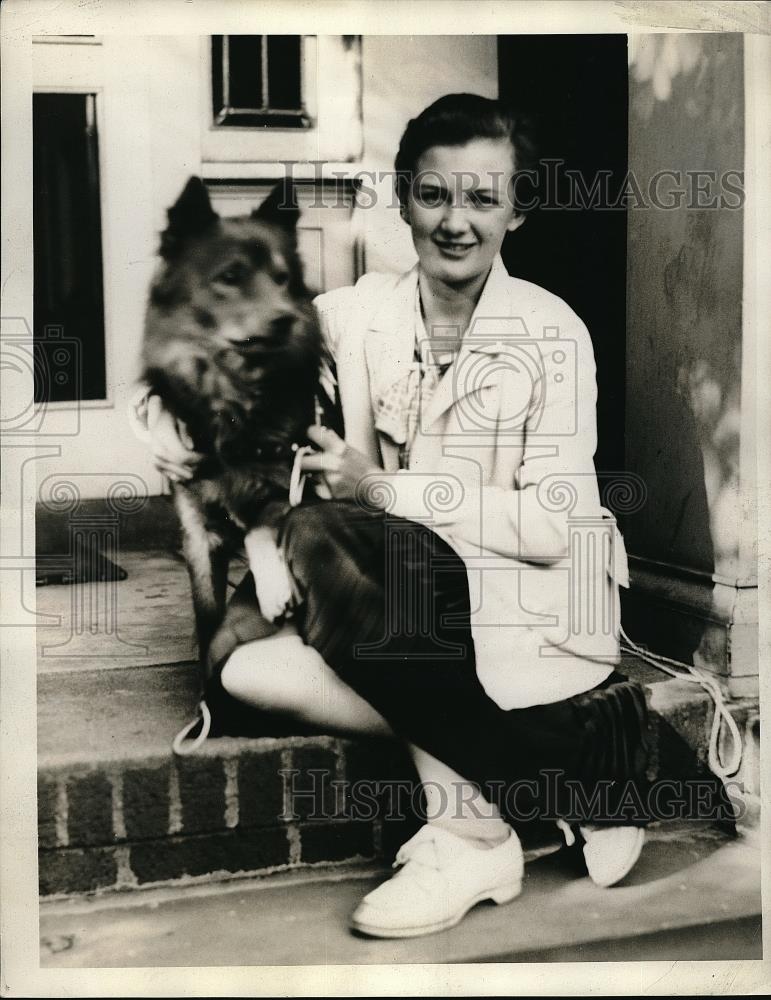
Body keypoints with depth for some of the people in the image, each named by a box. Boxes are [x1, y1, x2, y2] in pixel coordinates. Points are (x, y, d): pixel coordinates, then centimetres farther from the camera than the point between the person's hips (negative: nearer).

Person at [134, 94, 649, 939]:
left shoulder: (551, 333, -11)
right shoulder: (360, 313, 1)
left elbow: (550, 528, -16)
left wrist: (382, 488, -18)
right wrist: (168, 409, -9)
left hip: (528, 607, -5)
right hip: (410, 598, 6)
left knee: (316, 536, -28)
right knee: (248, 667, -19)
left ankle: (473, 836, -17)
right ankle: (566, 749, -9)